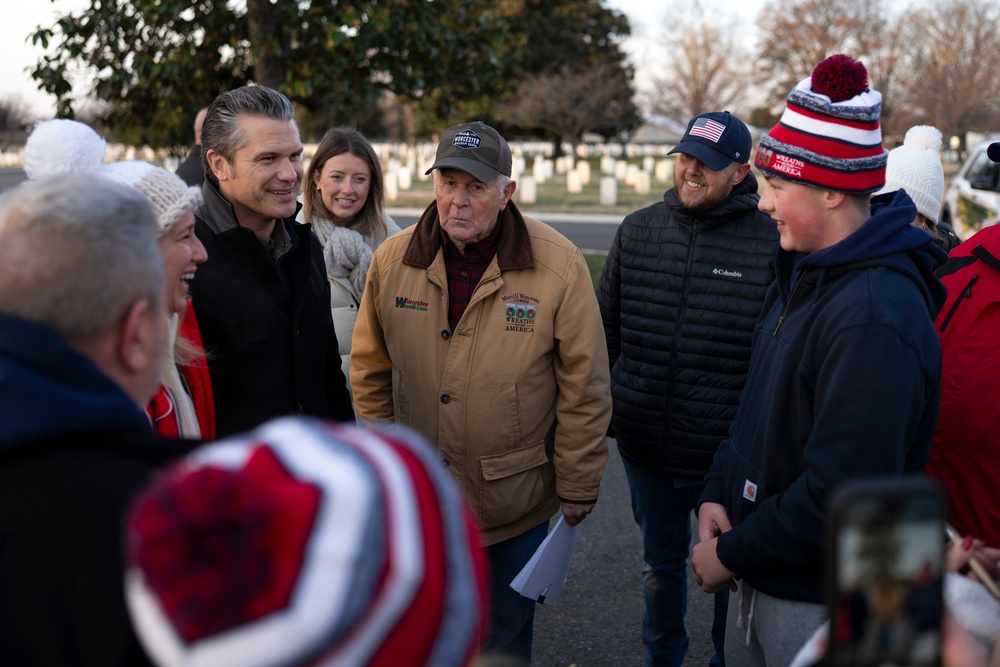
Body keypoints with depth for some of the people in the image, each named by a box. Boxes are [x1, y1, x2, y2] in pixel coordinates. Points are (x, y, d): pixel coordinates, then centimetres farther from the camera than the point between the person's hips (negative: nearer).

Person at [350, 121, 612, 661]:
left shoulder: (559, 265, -15)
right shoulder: (392, 260, -6)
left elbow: (584, 387, -9)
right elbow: (371, 373, 6)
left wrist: (577, 485, -5)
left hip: (516, 503, -2)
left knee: (505, 636, 17)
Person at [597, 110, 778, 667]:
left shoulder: (773, 242, -12)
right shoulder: (637, 231, 2)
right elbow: (607, 330, 11)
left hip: (728, 455, -4)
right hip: (646, 451, 4)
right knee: (661, 562, 22)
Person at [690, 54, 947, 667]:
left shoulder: (876, 321, -27)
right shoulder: (802, 275, 6)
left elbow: (842, 497, -29)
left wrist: (733, 556, -18)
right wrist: (718, 494, 0)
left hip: (823, 608, -8)